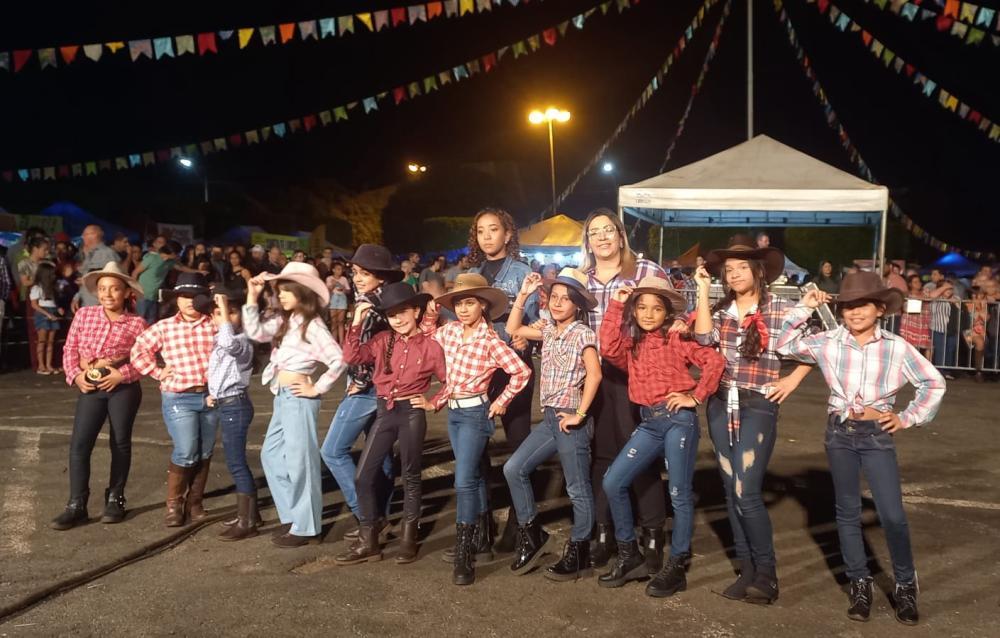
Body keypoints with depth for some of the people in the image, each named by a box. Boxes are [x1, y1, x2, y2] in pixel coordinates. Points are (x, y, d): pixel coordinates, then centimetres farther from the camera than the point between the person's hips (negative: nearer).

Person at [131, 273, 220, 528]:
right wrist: (158, 373, -1)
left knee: (204, 454, 9)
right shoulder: (164, 327, 2)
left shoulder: (215, 325, 2)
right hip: (179, 399, -2)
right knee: (186, 453, -10)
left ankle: (195, 503, 23)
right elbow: (137, 351, 4)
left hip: (211, 396, 2)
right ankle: (174, 504, 8)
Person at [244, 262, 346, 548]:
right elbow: (256, 332, 4)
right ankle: (292, 516, 25)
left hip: (298, 397, -9)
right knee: (271, 455, 15)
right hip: (282, 396, 9)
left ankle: (306, 527, 10)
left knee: (300, 461, -1)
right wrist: (252, 297, 2)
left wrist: (317, 388, -14)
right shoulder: (284, 321, 11)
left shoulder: (312, 325, -12)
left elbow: (338, 359, -19)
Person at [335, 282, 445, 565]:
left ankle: (408, 540, 22)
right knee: (364, 476, 1)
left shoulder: (431, 347, -3)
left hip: (412, 414, -3)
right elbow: (351, 357, -7)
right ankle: (368, 541, 13)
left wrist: (433, 403, -3)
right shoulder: (383, 340, 4)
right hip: (384, 413, 3)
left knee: (410, 476, 8)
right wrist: (357, 323, -10)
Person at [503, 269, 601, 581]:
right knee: (514, 468, 4)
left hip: (570, 420, -7)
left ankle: (578, 555, 13)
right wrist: (523, 295, 10)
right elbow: (513, 330, 17)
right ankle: (531, 532, 17)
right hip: (549, 418, 8)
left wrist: (579, 414, -20)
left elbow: (594, 375, -21)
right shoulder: (548, 330, 11)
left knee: (578, 490, 2)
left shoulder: (583, 334, -11)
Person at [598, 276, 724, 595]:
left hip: (678, 419, -6)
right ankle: (629, 555, 13)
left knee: (679, 494, 1)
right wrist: (616, 306, -4)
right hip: (649, 423, 6)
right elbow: (608, 349, -8)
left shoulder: (677, 338, 1)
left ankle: (676, 567, 12)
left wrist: (696, 396, -9)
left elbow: (715, 360, -8)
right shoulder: (631, 345, 14)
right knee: (613, 482, 1)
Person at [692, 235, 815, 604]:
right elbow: (704, 338, -12)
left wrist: (793, 380, -4)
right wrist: (703, 290, -8)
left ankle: (767, 574, 4)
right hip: (720, 405, 5)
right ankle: (747, 570, 19)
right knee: (731, 491, 8)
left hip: (758, 406, -5)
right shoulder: (720, 309, 7)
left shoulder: (780, 310, -4)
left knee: (746, 493, -12)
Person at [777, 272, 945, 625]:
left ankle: (905, 586, 19)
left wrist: (907, 418, -1)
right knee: (847, 511, 10)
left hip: (877, 434, -1)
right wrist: (803, 308, -6)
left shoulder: (897, 348, -5)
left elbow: (934, 383, 5)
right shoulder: (828, 343, -2)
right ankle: (860, 583, 24)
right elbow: (785, 345, 0)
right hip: (840, 433, 2)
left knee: (893, 515, -3)